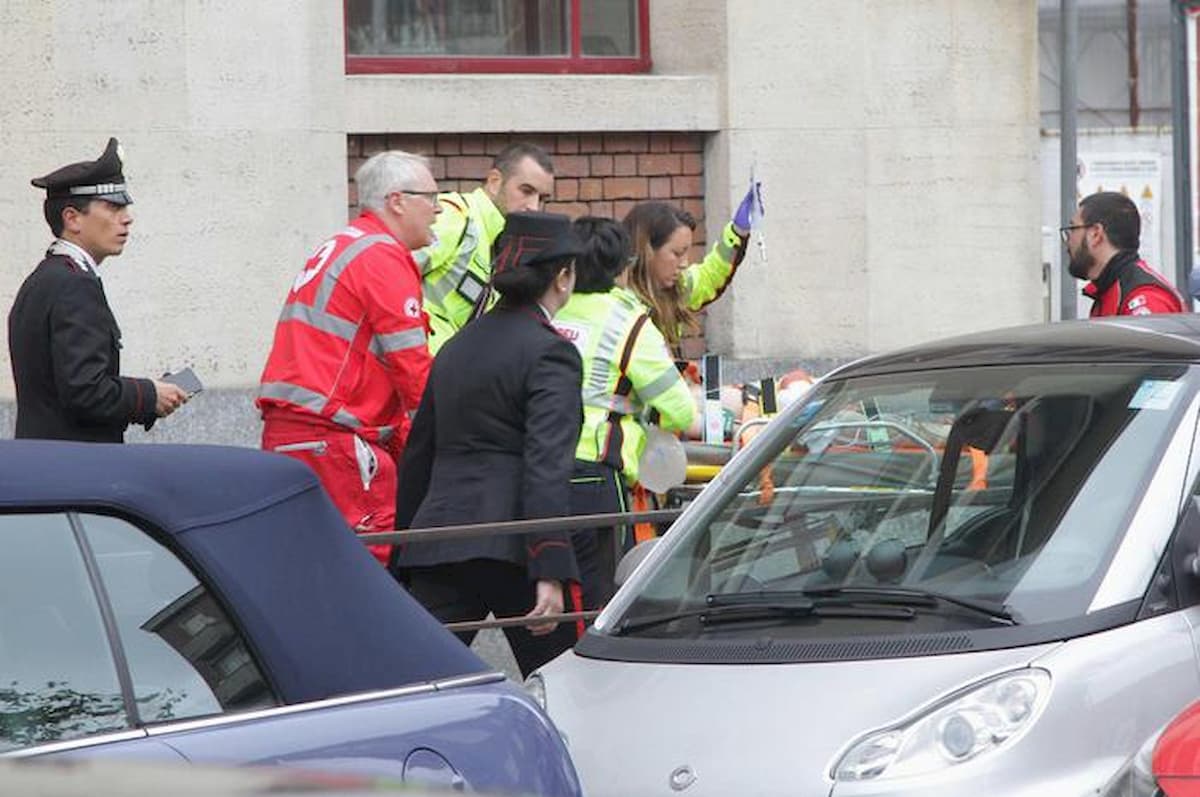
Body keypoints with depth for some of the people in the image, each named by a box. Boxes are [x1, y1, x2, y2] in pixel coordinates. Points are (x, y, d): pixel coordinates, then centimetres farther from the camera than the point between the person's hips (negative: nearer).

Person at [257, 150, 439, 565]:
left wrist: (404, 442, 17)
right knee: (381, 554, -11)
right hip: (329, 437, -10)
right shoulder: (383, 258, -8)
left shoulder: (335, 251, 23)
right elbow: (412, 367, -12)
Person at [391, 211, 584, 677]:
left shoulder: (458, 346, 18)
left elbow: (419, 453, 22)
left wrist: (403, 562, 28)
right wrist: (550, 574, -23)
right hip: (510, 546, -6)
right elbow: (546, 466, -17)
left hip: (439, 534, 6)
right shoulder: (550, 353, -5)